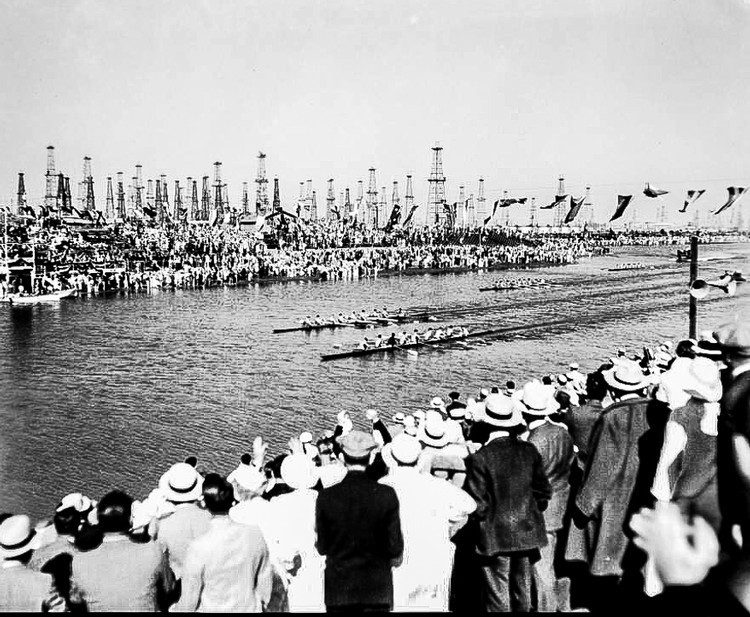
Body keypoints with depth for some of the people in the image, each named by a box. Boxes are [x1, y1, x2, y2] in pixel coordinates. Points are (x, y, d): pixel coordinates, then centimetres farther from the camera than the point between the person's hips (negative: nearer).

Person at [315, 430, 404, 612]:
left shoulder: (326, 496, -9)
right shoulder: (386, 494, -10)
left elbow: (321, 547, -2)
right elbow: (395, 547, -7)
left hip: (338, 588, 0)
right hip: (377, 586, 0)